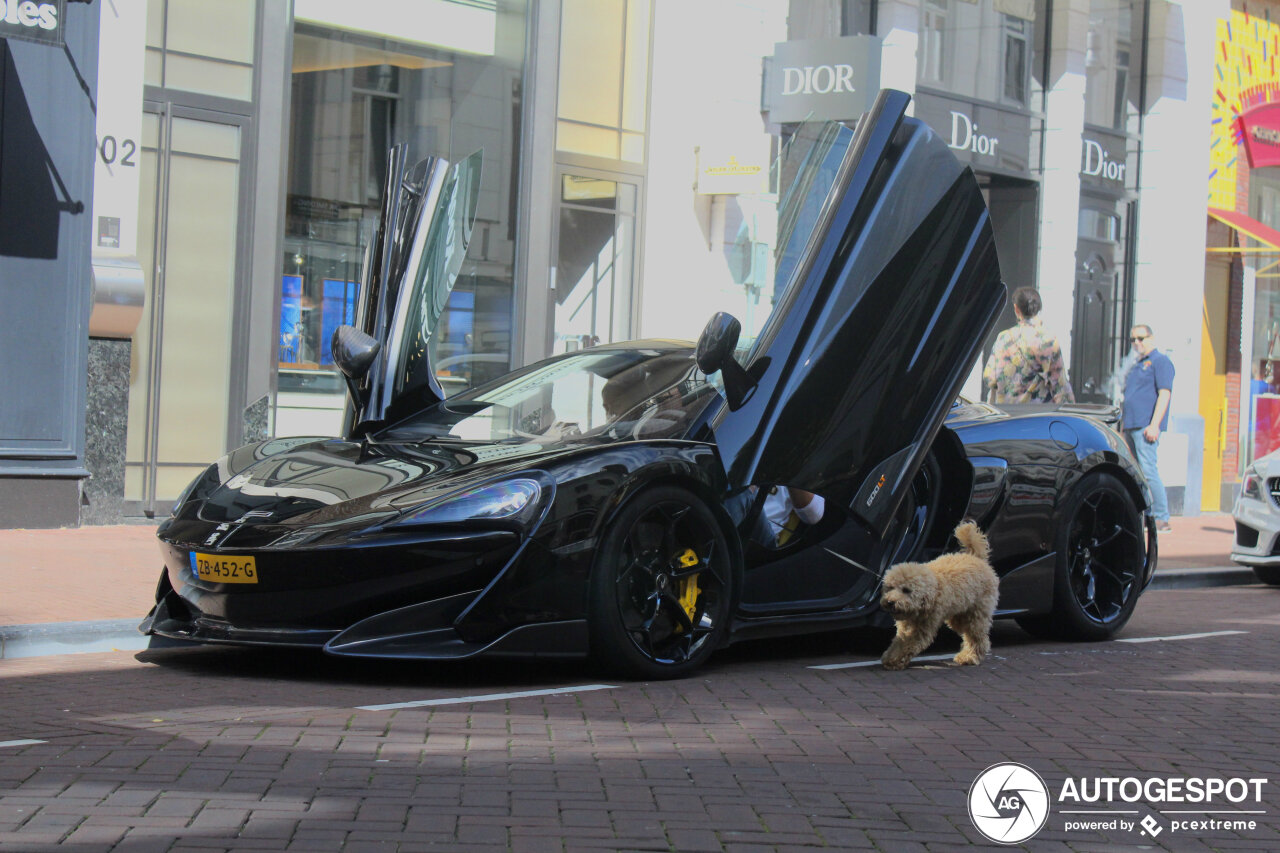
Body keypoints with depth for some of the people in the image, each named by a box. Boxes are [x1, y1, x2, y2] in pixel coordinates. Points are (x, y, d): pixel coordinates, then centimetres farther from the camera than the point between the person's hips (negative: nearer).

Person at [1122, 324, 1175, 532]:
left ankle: (1161, 517, -12)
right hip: (1131, 426, 9)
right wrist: (1123, 423, 21)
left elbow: (1164, 394, -13)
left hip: (1146, 426, -9)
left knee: (1148, 471, -14)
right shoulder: (1136, 365, 23)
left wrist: (1154, 425, -20)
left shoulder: (1160, 361, -4)